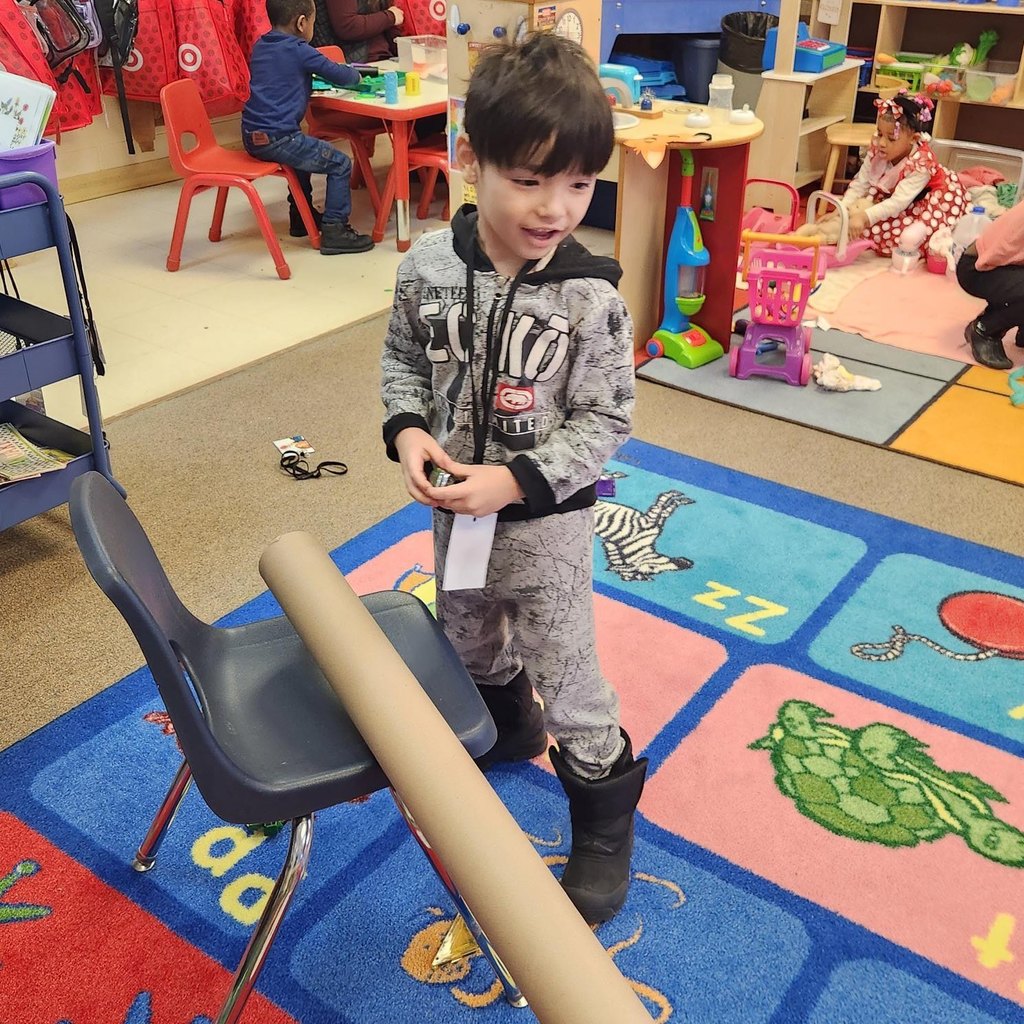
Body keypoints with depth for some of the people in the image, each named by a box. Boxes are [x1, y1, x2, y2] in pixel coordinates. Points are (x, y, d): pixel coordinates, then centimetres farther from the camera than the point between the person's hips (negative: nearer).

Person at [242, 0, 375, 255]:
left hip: (252, 137, 9)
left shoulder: (260, 46, 15)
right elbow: (340, 75, -3)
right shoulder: (299, 50, -8)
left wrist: (309, 76, 23)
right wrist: (356, 75, 18)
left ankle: (302, 217, 42)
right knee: (340, 164, 0)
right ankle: (333, 230, -2)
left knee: (303, 150, 35)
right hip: (276, 138, -9)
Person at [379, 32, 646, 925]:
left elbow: (605, 421, -15)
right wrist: (407, 432, -15)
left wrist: (517, 481, -25)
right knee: (468, 632, 27)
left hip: (546, 521, -5)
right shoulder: (428, 267, -13)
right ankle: (507, 727, 57)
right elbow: (402, 360, 3)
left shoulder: (591, 300, -22)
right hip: (455, 506, 5)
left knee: (565, 666, 8)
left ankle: (605, 809, 31)